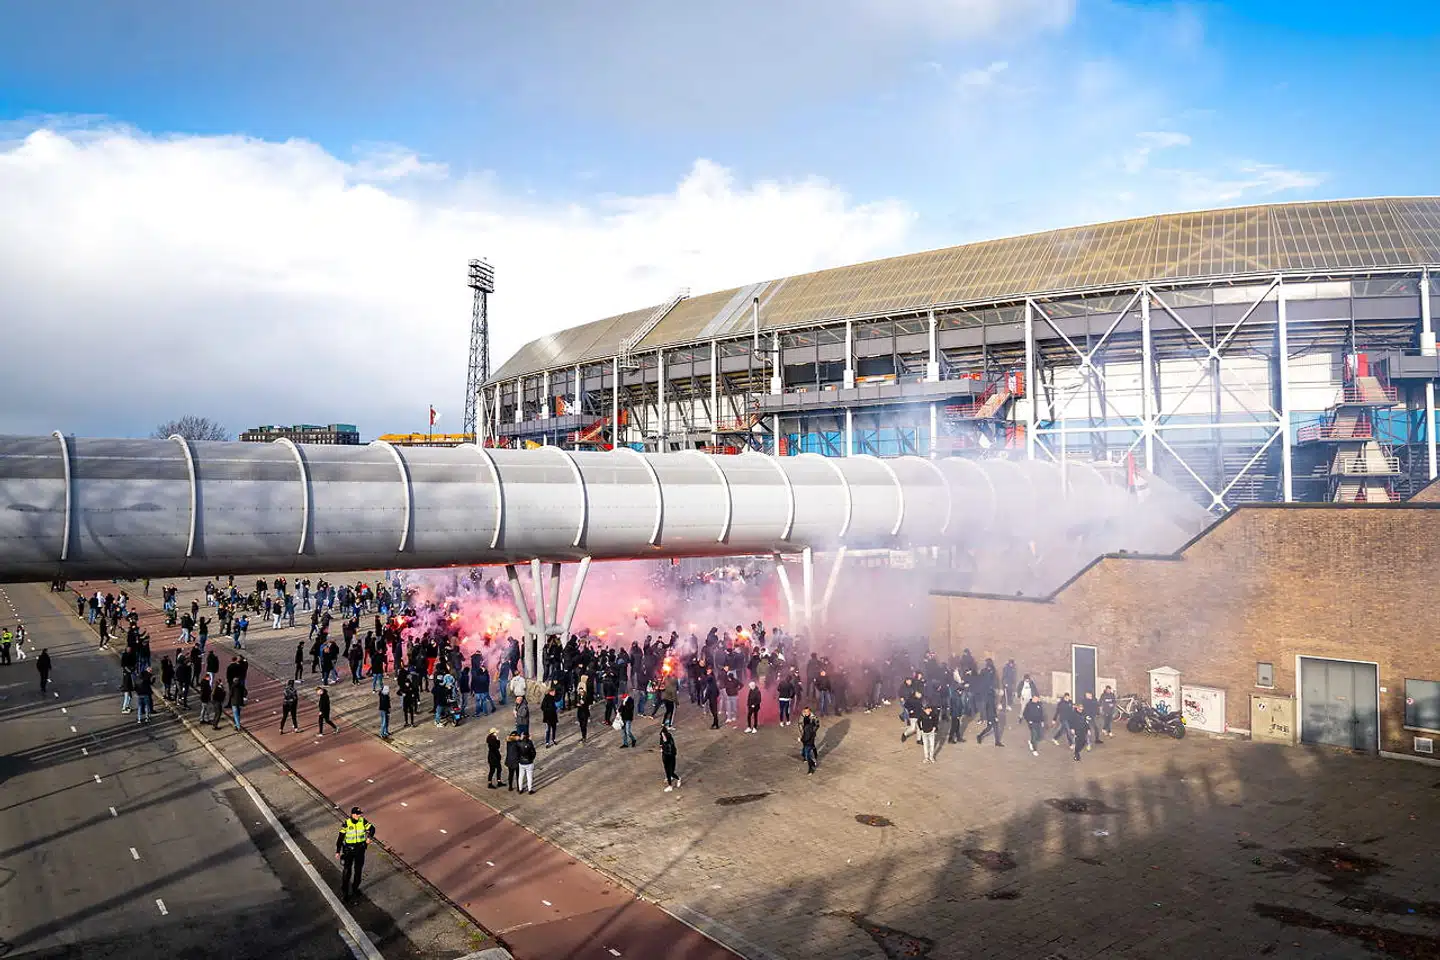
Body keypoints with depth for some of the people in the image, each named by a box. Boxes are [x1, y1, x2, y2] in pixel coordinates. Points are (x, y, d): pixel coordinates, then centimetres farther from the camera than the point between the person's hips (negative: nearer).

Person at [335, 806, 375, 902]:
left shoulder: (363, 821, -10)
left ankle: (355, 888, 34)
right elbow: (340, 838, -9)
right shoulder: (346, 824, -16)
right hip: (348, 850, -3)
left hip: (360, 849, 3)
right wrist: (338, 851, -7)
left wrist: (369, 837, -30)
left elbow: (372, 828, -9)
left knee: (358, 870, 15)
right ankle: (344, 891, 16)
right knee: (347, 871, 1)